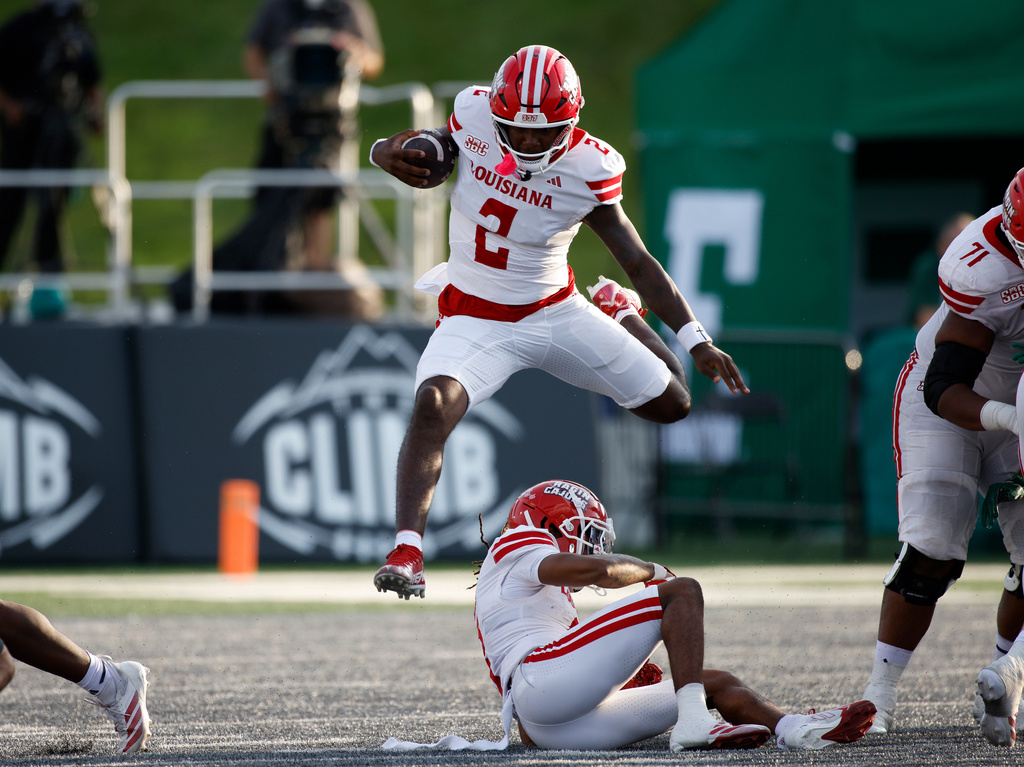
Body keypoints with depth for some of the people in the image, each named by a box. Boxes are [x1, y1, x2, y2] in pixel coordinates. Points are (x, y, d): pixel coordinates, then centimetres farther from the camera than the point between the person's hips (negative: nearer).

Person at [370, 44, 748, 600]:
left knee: (671, 403, 7)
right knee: (434, 403, -31)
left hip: (556, 312, 1)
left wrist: (697, 343, -15)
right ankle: (406, 551, -34)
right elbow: (430, 166, 7)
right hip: (476, 320, -1)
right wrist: (387, 154, -17)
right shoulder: (473, 116, -15)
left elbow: (639, 262, -10)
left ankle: (619, 314, 38)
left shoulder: (587, 171, -18)